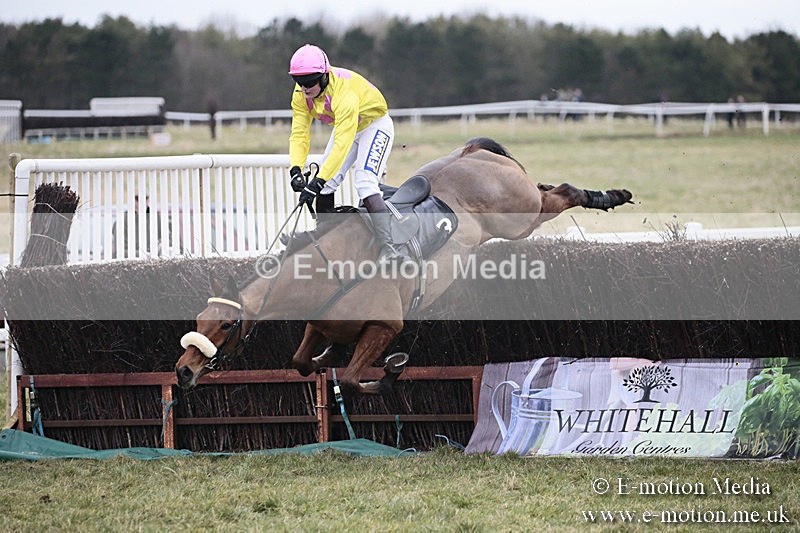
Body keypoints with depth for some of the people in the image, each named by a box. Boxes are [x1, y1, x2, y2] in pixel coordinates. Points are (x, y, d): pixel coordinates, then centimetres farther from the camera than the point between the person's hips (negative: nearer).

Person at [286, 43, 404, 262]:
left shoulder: (344, 92, -40)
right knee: (325, 187, -2)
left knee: (365, 183, -25)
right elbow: (299, 133, -17)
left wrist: (318, 181, -47)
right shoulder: (301, 95, -17)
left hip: (375, 126, -7)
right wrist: (296, 169, -35)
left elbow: (342, 144, -43)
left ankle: (386, 247, -32)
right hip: (343, 126, 7)